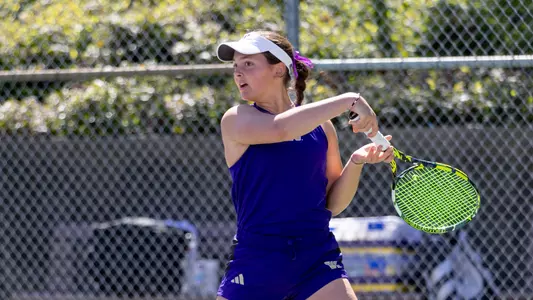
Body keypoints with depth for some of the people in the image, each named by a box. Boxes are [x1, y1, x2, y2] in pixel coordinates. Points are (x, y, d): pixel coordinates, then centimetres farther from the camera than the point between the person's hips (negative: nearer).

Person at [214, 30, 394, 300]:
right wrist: (348, 101, -21)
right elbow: (280, 129, -25)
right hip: (257, 258, -2)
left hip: (317, 260, 2)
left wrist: (356, 162, -7)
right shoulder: (235, 120, -3)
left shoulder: (321, 126, 8)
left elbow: (333, 204, 10)